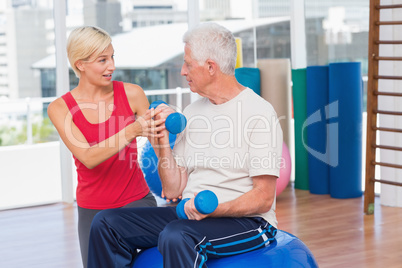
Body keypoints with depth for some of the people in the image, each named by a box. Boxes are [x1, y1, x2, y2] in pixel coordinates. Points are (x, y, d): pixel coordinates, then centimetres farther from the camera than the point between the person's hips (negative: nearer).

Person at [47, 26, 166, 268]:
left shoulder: (132, 94, -5)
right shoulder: (60, 108, -6)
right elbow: (88, 157, -20)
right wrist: (131, 131, -33)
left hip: (136, 201, -1)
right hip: (92, 208, 1)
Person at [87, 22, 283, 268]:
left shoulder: (259, 112, -9)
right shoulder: (192, 113, 12)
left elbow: (263, 198, -14)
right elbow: (173, 190, 10)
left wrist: (214, 209, -29)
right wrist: (161, 143, -3)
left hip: (246, 220, -7)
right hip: (190, 214, 7)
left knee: (175, 236, -37)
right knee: (106, 222, -7)